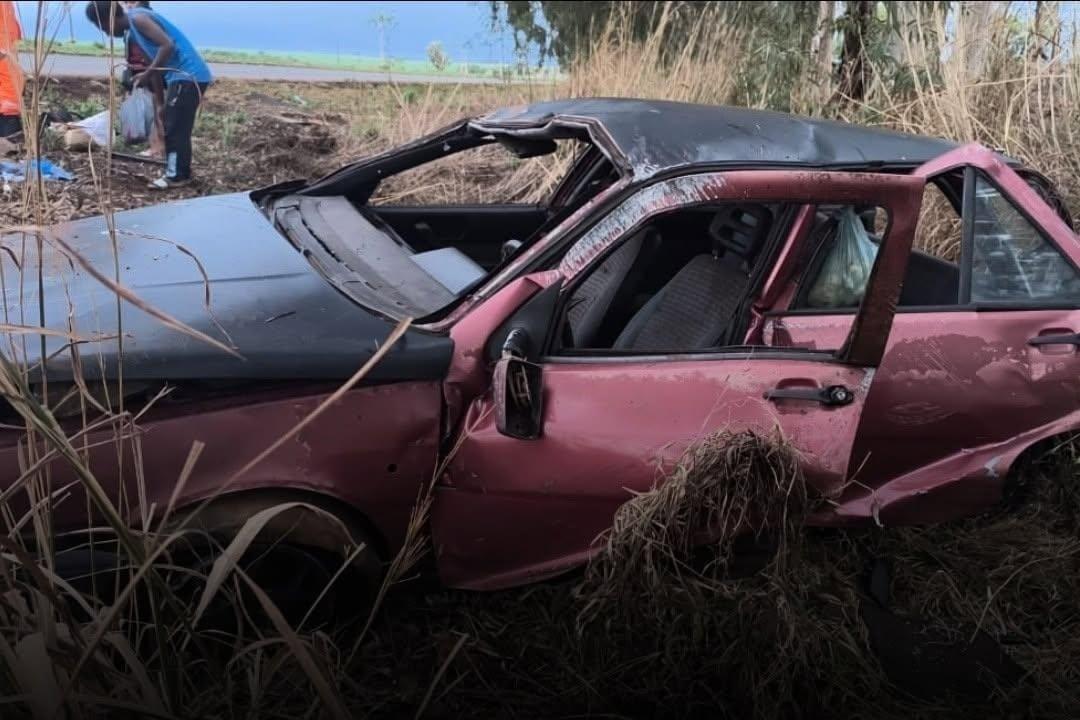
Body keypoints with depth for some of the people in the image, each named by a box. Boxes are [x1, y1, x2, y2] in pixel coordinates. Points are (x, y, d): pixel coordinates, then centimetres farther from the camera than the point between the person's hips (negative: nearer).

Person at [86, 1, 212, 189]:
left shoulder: (137, 18, -12)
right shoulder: (134, 23, 17)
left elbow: (167, 45, -23)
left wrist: (146, 75, -17)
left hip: (188, 75, -10)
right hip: (184, 75, 10)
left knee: (175, 128, -6)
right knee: (174, 127, 14)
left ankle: (177, 176, 0)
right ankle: (178, 173, 20)